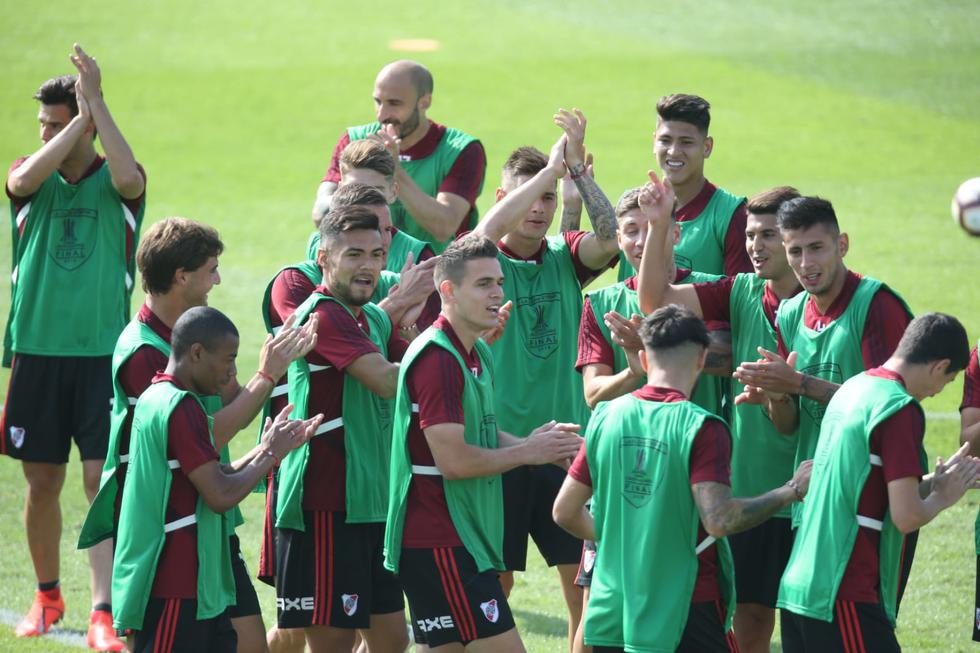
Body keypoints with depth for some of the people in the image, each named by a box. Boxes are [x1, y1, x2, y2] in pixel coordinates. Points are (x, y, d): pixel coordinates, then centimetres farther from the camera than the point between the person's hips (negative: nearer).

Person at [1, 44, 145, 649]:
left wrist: (94, 101, -23)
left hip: (104, 355, -3)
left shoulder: (116, 182, 0)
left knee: (104, 482, -9)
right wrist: (78, 119, -19)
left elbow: (128, 177, -25)